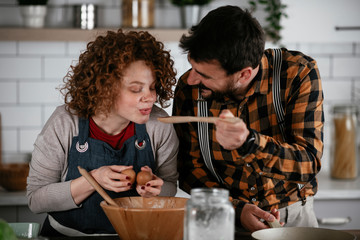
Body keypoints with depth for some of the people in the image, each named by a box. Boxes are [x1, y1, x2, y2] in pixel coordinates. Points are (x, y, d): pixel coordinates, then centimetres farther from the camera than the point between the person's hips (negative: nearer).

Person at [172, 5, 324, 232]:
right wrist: (237, 210, -15)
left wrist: (248, 142, -34)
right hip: (227, 217, 1)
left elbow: (309, 164, -18)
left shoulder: (299, 73, -14)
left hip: (291, 215, -1)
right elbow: (191, 169, 0)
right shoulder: (188, 88, -7)